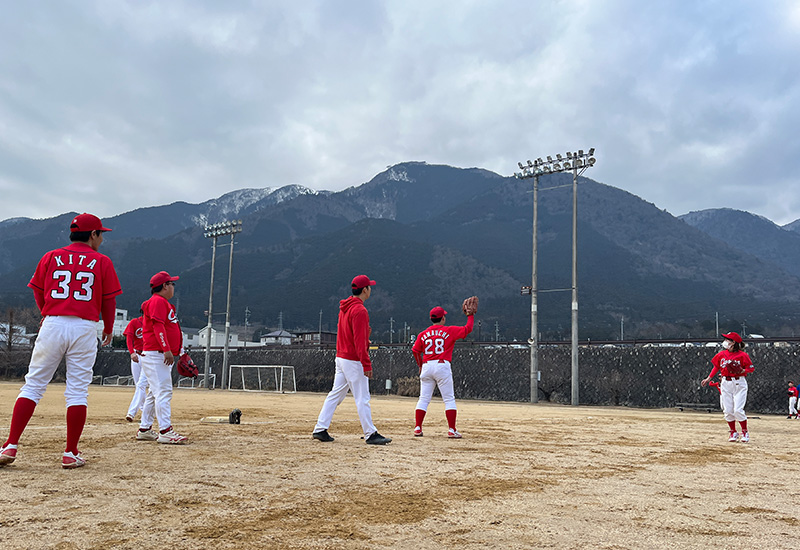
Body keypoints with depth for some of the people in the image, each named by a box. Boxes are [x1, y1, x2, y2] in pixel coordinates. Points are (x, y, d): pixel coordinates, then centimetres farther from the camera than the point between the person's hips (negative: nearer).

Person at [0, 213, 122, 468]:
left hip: (52, 324, 2)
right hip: (85, 327, -2)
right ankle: (71, 454, 5)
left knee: (33, 385, 7)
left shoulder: (51, 257, 10)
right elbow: (109, 301, 5)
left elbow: (39, 294, 16)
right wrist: (108, 330, 19)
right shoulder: (102, 261, 4)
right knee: (77, 391, 2)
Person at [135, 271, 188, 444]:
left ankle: (144, 430, 20)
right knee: (164, 391, -15)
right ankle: (165, 431, -17)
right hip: (155, 355, -11)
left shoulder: (163, 303, 22)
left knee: (155, 393, 14)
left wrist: (177, 352, 23)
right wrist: (167, 349, -27)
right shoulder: (158, 301, -10)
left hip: (162, 356, 11)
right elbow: (158, 326, -20)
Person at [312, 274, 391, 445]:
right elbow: (359, 340, -21)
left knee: (335, 394, 11)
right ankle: (370, 434, 2)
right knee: (362, 398, -3)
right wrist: (366, 365, -22)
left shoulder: (345, 308, 13)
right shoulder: (360, 310, -16)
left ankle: (320, 429, 13)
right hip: (354, 361, -9)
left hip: (341, 357, 9)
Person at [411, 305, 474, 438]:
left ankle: (418, 428, 6)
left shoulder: (423, 334, 10)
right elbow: (467, 328, 1)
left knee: (423, 399, 9)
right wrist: (470, 315, 17)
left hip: (426, 366, 4)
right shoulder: (449, 331, 0)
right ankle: (452, 430, -2)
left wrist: (420, 365, 20)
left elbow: (415, 350, 8)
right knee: (449, 399, 1)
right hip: (442, 365, -4)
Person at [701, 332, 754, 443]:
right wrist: (709, 378, 15)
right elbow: (716, 367, 17)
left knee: (738, 410, -11)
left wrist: (742, 371, -21)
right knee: (728, 411, 3)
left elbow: (751, 368, -3)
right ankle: (733, 432, 19)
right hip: (725, 384, 4)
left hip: (739, 384, -4)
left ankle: (745, 432, 9)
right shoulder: (721, 354, 6)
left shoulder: (742, 355, -7)